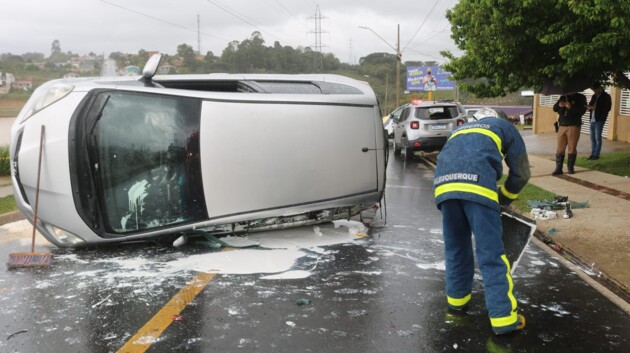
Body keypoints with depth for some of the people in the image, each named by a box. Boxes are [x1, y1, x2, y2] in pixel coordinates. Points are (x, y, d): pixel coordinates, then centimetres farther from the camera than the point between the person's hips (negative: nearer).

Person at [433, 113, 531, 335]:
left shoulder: (460, 130, 42)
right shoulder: (505, 127, 29)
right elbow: (521, 173, 24)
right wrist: (503, 200, 38)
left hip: (444, 183, 5)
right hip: (476, 183, -5)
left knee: (455, 246, 21)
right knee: (491, 253, -1)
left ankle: (457, 297, 34)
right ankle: (503, 317, 1)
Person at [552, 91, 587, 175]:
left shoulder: (580, 98, 3)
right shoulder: (563, 97, 16)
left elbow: (582, 110, -9)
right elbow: (554, 108, 12)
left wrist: (571, 107, -22)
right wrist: (559, 105, -10)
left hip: (573, 126, -3)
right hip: (561, 126, 3)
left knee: (572, 148, 0)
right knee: (559, 148, -1)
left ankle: (570, 167, 12)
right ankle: (558, 168, 1)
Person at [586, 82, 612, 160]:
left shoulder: (606, 96, -2)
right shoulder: (594, 96, 16)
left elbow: (607, 108, -8)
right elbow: (589, 105, 18)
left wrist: (597, 108, -19)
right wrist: (589, 107, -6)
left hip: (599, 120, -6)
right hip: (592, 119, 6)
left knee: (597, 138, -5)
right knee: (592, 137, 7)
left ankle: (596, 155, -1)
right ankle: (593, 154, 13)